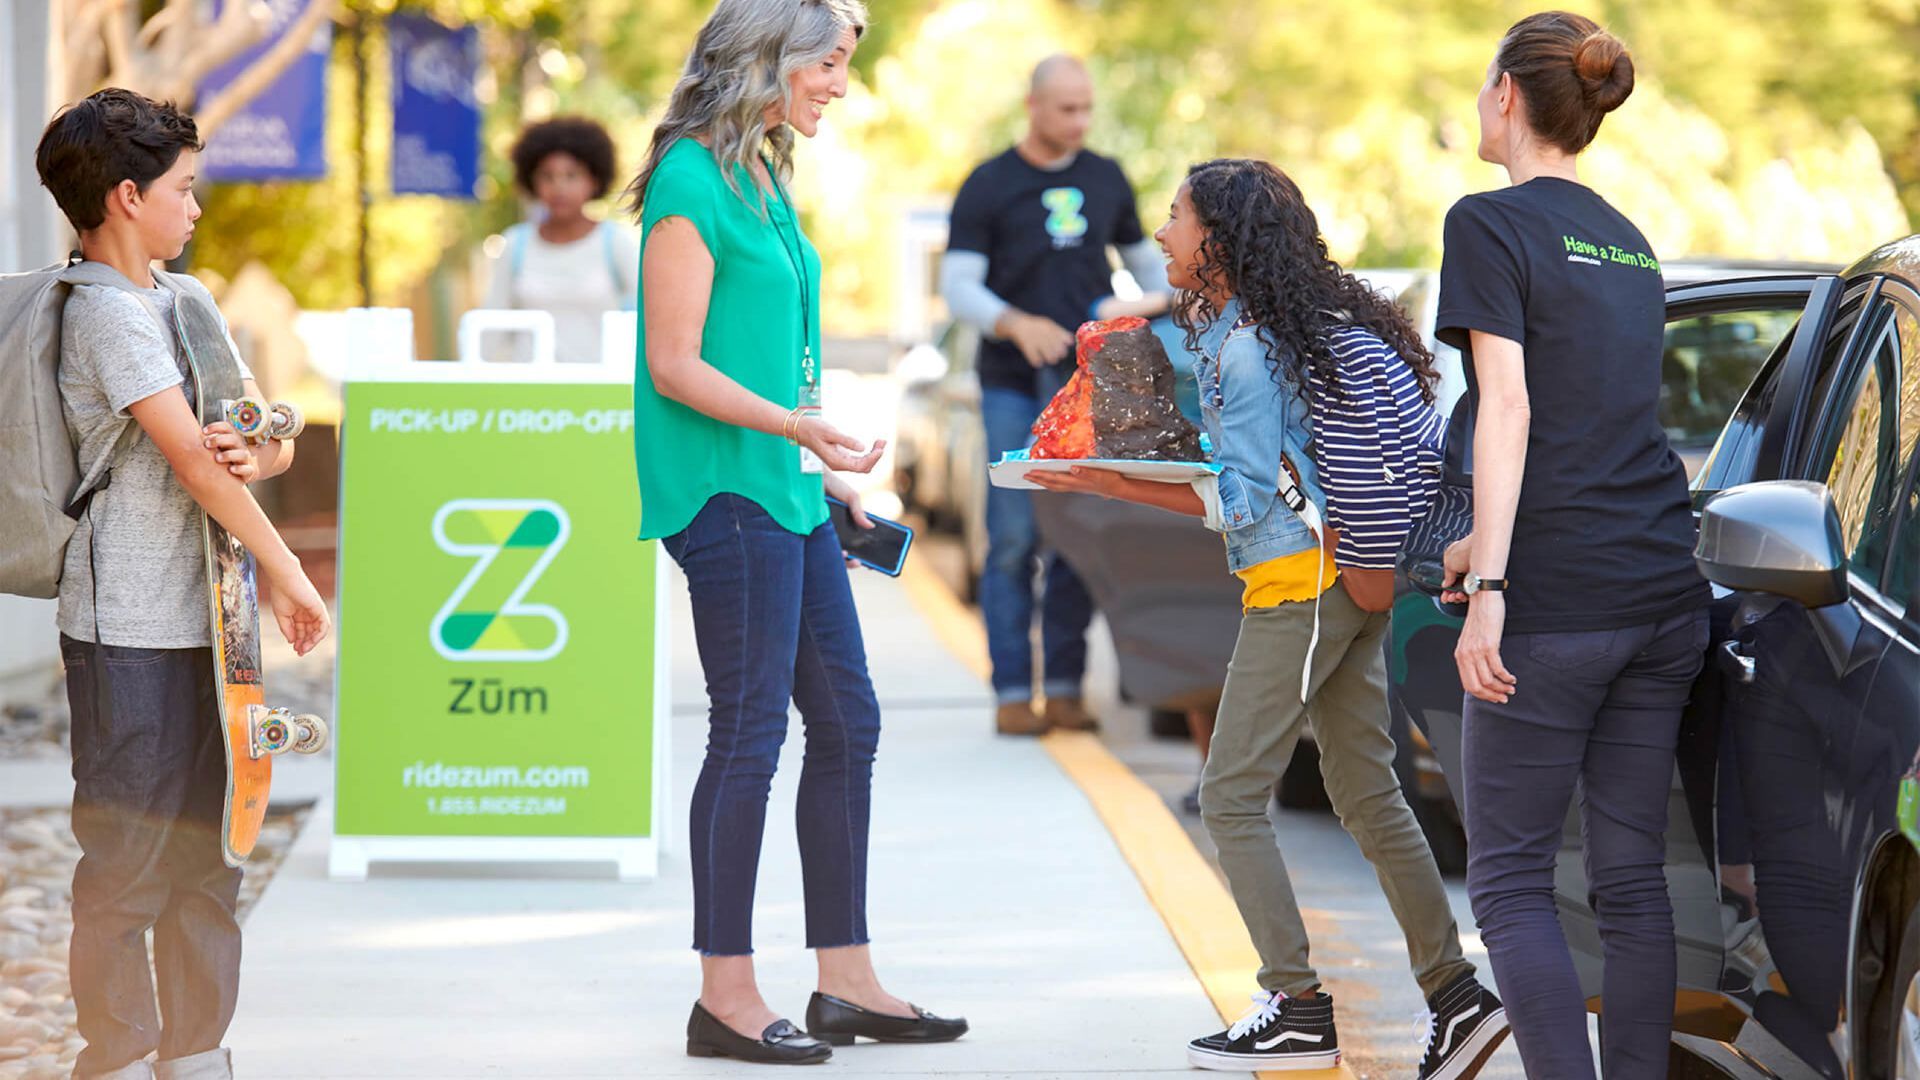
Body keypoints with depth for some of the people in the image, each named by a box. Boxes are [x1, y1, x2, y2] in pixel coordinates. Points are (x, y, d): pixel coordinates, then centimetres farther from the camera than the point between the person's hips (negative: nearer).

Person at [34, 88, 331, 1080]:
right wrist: (287, 574, -9)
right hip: (130, 628, -8)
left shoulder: (188, 302, 15)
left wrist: (260, 452, -11)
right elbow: (193, 462, -15)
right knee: (127, 858, -3)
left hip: (206, 619, 8)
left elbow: (271, 442, 13)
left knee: (205, 849, 11)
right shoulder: (107, 312, -11)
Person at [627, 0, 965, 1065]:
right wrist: (793, 426, -25)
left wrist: (828, 473, 22)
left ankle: (844, 979, 18)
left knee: (847, 723, 11)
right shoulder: (690, 184, -13)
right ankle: (725, 998, 1)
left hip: (787, 495, 10)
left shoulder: (762, 179, 15)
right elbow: (675, 366, -16)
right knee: (749, 733, -6)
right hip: (724, 493, -10)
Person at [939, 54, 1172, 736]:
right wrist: (1016, 324, -24)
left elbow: (1143, 258, 25)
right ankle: (1013, 691, -1)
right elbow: (957, 285, -6)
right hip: (1014, 388, -3)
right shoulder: (988, 187, 0)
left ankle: (1064, 685, 6)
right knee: (1014, 539, -5)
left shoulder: (1106, 180, 12)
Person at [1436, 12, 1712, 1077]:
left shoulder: (1491, 223, -5)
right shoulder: (1629, 243, 18)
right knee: (1632, 877, 9)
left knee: (1509, 882, -1)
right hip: (1662, 590, 7)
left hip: (1555, 603, -7)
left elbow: (1508, 408, -14)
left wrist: (1491, 586, -18)